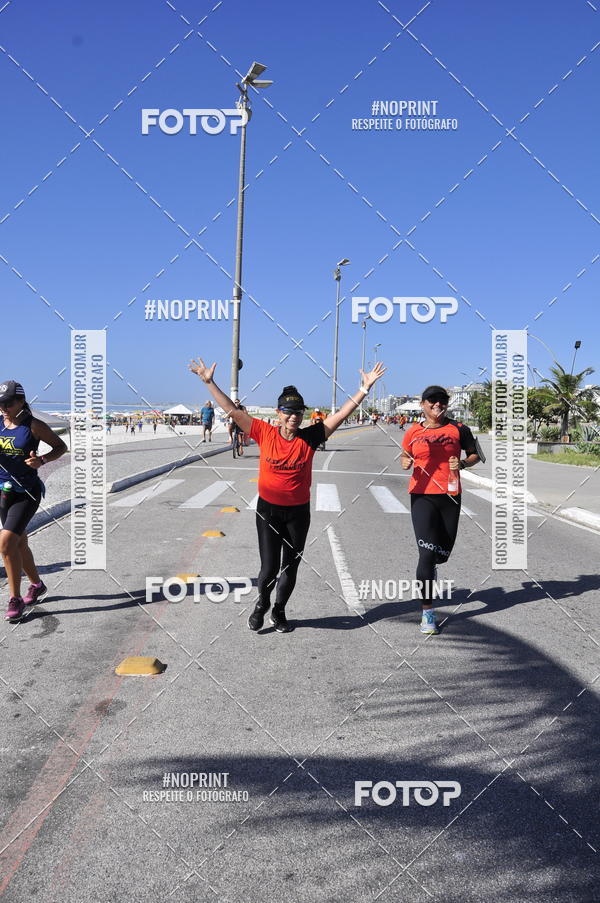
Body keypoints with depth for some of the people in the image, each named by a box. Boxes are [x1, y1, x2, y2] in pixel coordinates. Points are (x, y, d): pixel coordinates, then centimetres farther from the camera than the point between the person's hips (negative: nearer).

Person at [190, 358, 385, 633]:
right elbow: (232, 410, -7)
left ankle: (279, 612, 34)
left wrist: (365, 388, -11)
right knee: (269, 568, -2)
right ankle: (261, 604, 29)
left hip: (298, 512, 2)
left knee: (290, 567, 12)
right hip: (268, 509, -1)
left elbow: (342, 413, -6)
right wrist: (209, 382, -11)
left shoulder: (310, 437, -6)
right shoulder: (265, 433, -8)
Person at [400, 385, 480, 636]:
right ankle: (427, 613, -5)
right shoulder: (413, 432, 3)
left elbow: (474, 455, 11)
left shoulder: (458, 429, 2)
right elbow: (404, 456, 19)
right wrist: (406, 462, -4)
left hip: (450, 496, 2)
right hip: (422, 496, -2)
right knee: (427, 552, -12)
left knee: (443, 552, 14)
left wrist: (462, 463, -10)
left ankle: (429, 568, 53)